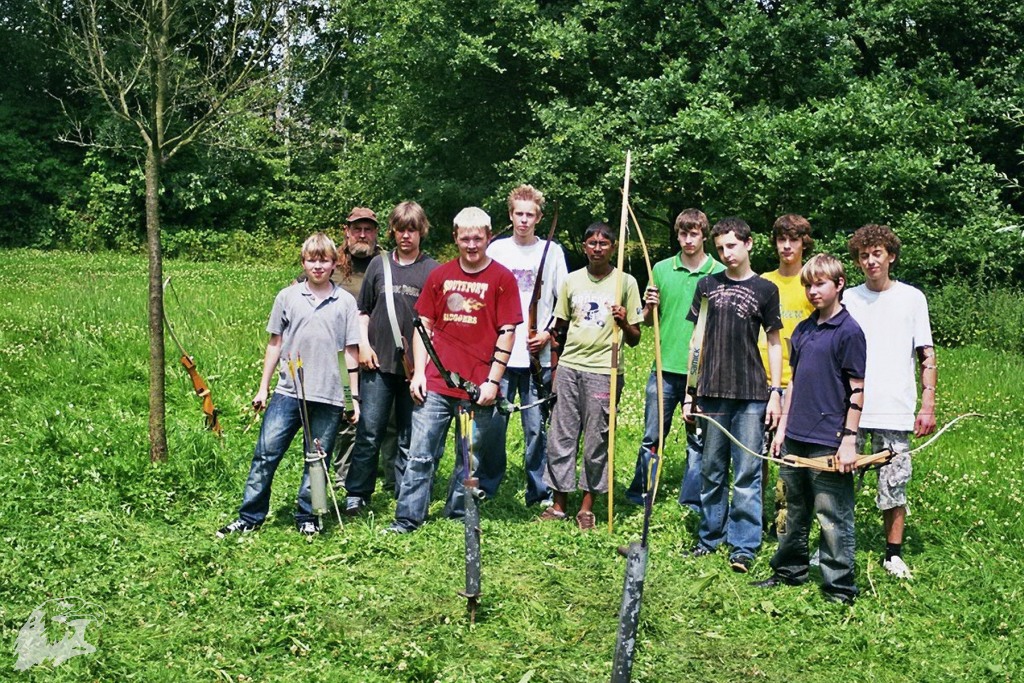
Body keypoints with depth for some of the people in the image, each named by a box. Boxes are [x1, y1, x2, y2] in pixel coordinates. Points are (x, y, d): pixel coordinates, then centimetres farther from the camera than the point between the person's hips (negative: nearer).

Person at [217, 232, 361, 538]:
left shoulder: (345, 301, 4)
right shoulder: (287, 297, 5)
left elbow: (351, 352, 6)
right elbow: (275, 343, 11)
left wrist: (355, 397, 5)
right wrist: (263, 387, 10)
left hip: (329, 396, 0)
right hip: (289, 391, 0)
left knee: (318, 461, 7)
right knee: (266, 454, -3)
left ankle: (307, 517, 21)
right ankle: (250, 517, 6)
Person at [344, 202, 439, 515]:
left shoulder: (432, 270, 3)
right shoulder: (379, 264, 10)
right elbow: (363, 310, 15)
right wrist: (364, 344, 2)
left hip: (416, 367, -1)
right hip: (378, 363, 1)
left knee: (411, 436, 7)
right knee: (369, 432, -1)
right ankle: (357, 494, 9)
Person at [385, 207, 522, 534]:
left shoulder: (502, 278, 0)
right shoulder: (439, 275, 9)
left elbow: (507, 332, -2)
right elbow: (424, 325, 12)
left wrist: (493, 381, -8)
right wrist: (419, 372, 3)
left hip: (478, 388, -2)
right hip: (435, 383, 2)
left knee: (472, 456, 7)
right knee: (421, 454, 0)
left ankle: (457, 516, 21)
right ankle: (407, 518, 6)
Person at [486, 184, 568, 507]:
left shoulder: (552, 251, 7)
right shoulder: (496, 250, 8)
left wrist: (548, 334, -6)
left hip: (538, 356, -1)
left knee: (536, 427, 2)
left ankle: (540, 492, 13)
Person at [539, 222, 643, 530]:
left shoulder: (625, 282, 2)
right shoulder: (572, 280, 10)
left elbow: (634, 340, 3)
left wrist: (624, 322, -15)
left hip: (604, 370, -3)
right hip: (569, 366, 3)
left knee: (597, 440, 2)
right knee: (560, 437, 4)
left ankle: (587, 507, 14)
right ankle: (559, 503, 14)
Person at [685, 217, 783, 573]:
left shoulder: (765, 289, 3)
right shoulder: (708, 285, 10)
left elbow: (774, 343, 6)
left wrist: (775, 392, -2)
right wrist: (689, 391, 7)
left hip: (751, 395, -2)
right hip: (712, 393, 3)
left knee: (747, 474, -1)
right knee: (711, 470, 10)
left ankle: (743, 546, 5)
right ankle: (711, 536, 22)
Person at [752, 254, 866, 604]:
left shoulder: (849, 331, -9)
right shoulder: (803, 330, 12)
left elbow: (857, 390, -10)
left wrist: (849, 439, -13)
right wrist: (782, 427, 16)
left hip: (829, 443, -7)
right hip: (795, 437, 7)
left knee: (833, 518, -1)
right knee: (794, 511, 18)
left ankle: (839, 588, 8)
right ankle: (789, 569, 31)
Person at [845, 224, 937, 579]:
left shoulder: (912, 297, 6)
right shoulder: (849, 299, 9)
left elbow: (927, 357, 6)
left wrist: (928, 405, -2)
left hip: (895, 412, -1)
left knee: (894, 485, 3)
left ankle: (894, 553, 14)